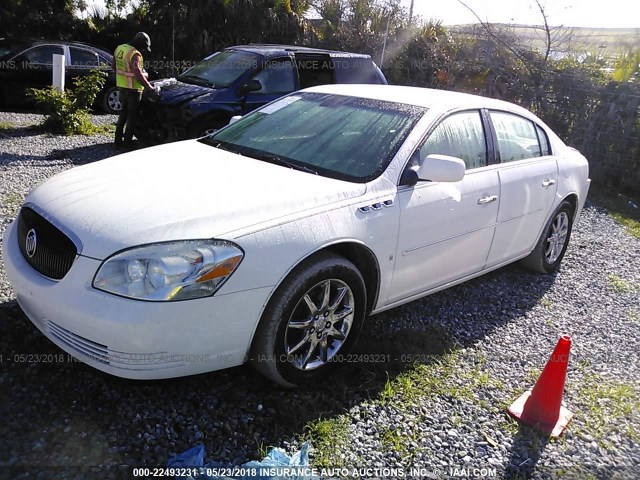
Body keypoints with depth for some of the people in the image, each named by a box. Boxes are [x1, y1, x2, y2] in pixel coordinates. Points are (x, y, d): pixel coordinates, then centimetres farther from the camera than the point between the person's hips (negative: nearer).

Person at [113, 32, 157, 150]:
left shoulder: (119, 48, 8)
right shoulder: (134, 54, -20)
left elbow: (115, 66, 17)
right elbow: (138, 74, -28)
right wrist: (150, 88, -26)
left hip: (121, 87, 8)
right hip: (133, 89, -8)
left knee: (123, 115, 20)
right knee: (132, 118, 1)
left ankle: (118, 142, 26)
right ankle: (126, 145, 4)